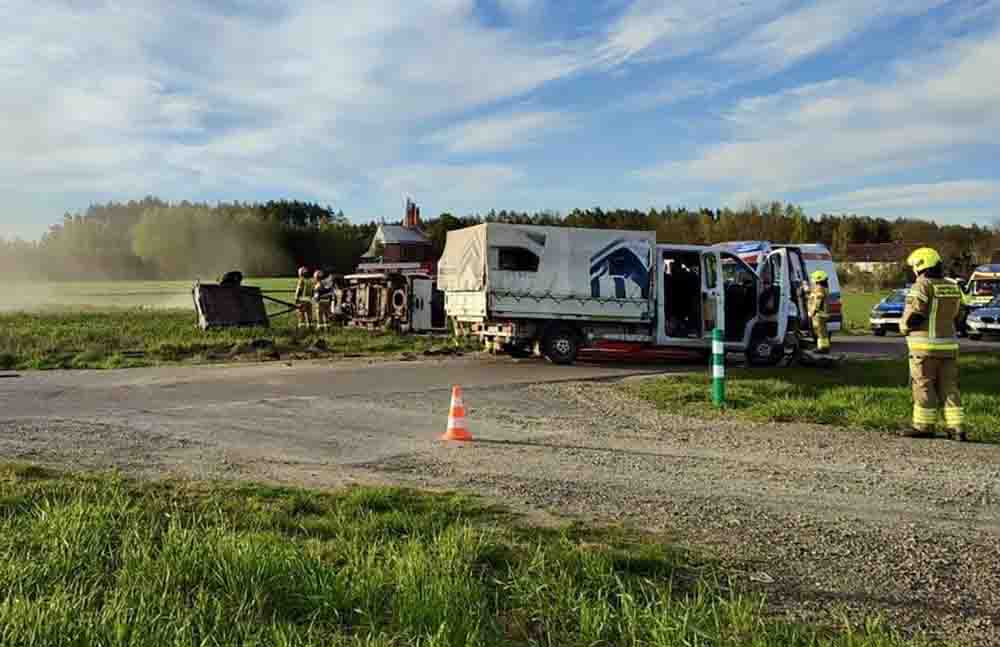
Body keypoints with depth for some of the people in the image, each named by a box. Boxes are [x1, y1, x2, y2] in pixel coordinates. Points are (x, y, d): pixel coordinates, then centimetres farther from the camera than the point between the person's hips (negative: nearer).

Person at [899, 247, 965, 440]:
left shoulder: (922, 286, -13)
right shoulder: (953, 288, 10)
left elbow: (912, 316, -17)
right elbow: (953, 315, 16)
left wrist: (903, 326, 3)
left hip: (925, 346, -6)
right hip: (948, 344, 7)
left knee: (924, 386, 2)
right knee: (949, 386, 9)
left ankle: (924, 426, 8)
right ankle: (955, 428, 8)